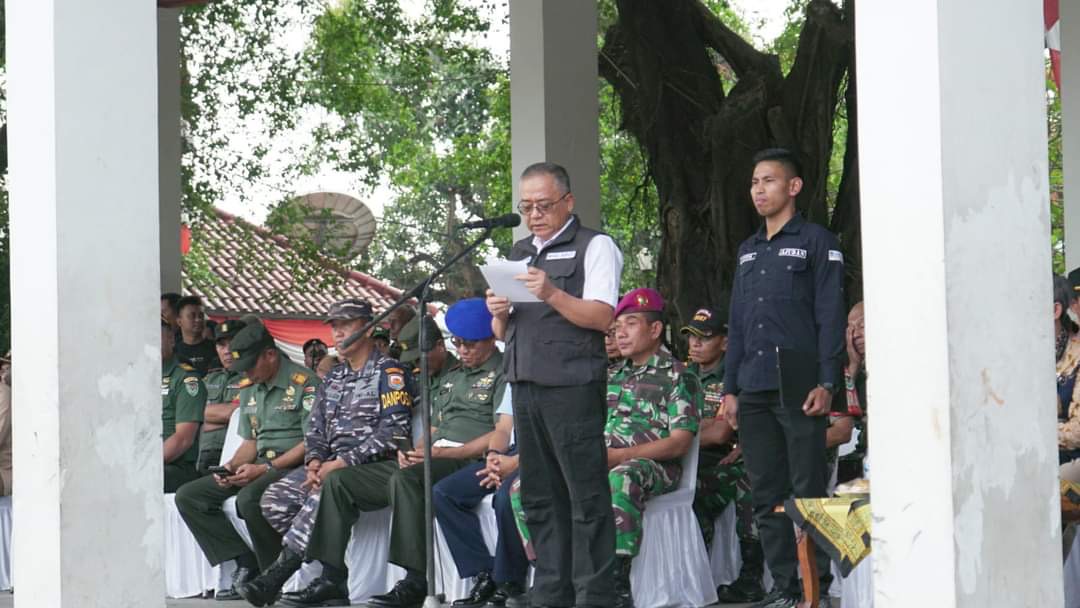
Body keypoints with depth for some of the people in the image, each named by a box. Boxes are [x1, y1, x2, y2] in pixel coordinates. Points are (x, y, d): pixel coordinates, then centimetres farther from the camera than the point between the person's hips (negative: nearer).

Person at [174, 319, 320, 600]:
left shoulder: (304, 383, -9)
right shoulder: (250, 391, 17)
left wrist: (265, 468, -19)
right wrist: (232, 466, 0)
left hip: (295, 467, -9)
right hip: (260, 467, 9)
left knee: (249, 498, -37)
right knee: (188, 496, -4)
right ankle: (247, 565, -12)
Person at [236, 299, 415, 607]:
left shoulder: (390, 373, -2)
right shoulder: (333, 379, 22)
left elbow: (394, 431, -13)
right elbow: (315, 431, 19)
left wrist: (343, 462, -18)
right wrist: (315, 462, -5)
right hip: (332, 465, 8)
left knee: (326, 494, -35)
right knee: (275, 498, -15)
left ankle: (278, 574, -28)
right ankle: (333, 579, -16)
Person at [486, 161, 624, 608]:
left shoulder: (594, 247, 1)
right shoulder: (519, 253, 21)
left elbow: (602, 317, -11)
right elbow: (502, 333, 22)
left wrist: (553, 294, -24)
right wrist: (499, 314, 0)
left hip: (572, 387, -7)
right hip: (525, 387, 7)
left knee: (586, 498, -6)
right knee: (539, 497, 8)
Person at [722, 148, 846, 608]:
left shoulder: (817, 243, 1)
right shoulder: (748, 251, 20)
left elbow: (830, 317, -5)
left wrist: (825, 384, -13)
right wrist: (731, 388, 15)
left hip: (799, 392, -6)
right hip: (754, 393, 6)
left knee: (807, 491, -6)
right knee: (766, 496, 6)